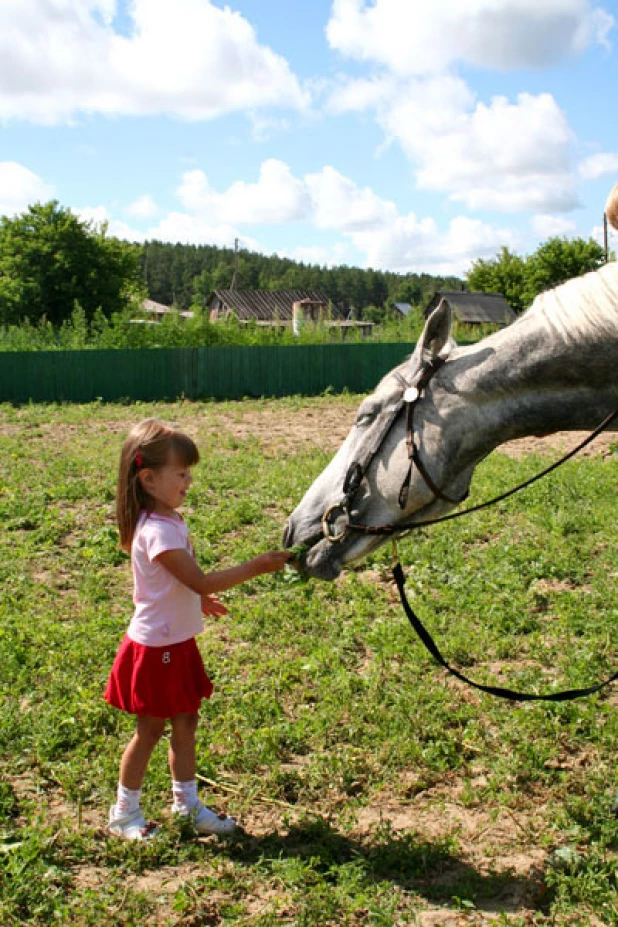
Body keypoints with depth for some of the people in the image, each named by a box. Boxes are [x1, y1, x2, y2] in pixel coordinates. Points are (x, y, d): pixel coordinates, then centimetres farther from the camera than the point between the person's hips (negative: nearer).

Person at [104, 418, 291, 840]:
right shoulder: (158, 531, -26)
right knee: (150, 729, 6)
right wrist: (257, 567, -26)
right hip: (156, 646, -9)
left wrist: (199, 599, 25)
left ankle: (187, 804, 30)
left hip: (179, 643, 9)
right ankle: (125, 813, 24)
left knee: (186, 722, 16)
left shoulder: (170, 520, 5)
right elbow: (201, 581, -27)